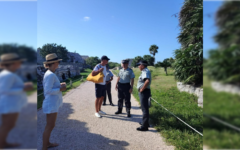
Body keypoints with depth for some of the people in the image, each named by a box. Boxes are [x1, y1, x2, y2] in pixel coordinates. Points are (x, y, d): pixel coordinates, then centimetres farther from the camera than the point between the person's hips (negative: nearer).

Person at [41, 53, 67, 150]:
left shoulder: (49, 74, 11)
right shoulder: (51, 75, -20)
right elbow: (48, 90, -25)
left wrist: (60, 85, 5)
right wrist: (61, 89, -15)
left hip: (53, 103, 10)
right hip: (51, 104, -10)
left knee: (51, 125, 21)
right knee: (49, 127, 1)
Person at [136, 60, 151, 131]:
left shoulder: (146, 71, -17)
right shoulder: (144, 71, 15)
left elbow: (147, 81, -34)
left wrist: (142, 89, -23)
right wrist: (141, 89, 10)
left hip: (144, 92, -11)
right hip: (143, 92, 11)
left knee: (145, 108, -4)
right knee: (144, 108, 20)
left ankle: (144, 126, 5)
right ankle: (145, 122, 35)